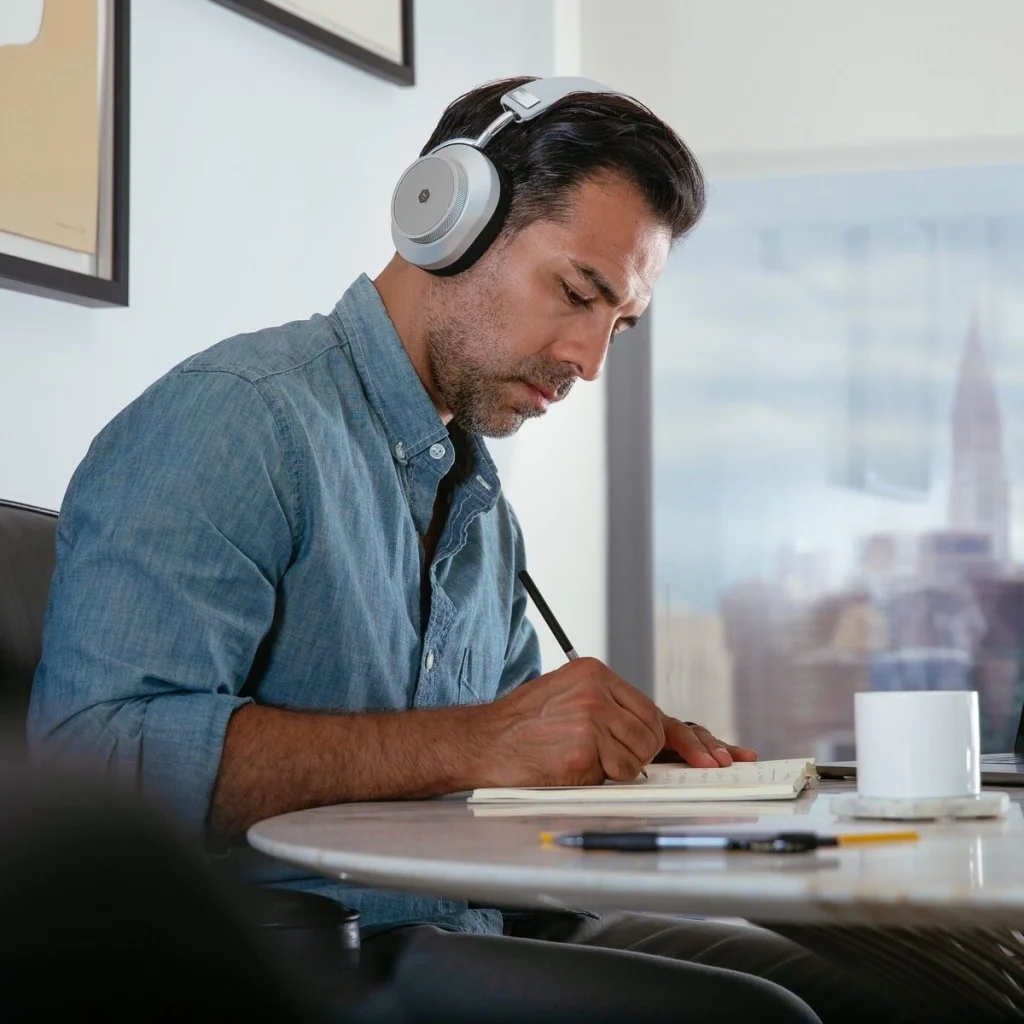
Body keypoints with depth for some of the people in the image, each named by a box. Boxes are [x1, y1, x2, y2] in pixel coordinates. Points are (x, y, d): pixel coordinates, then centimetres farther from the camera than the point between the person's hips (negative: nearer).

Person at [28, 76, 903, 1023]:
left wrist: (625, 740, 2)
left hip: (471, 934, 9)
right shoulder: (239, 419, -12)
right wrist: (471, 744, -25)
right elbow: (93, 750, -24)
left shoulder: (484, 510, 19)